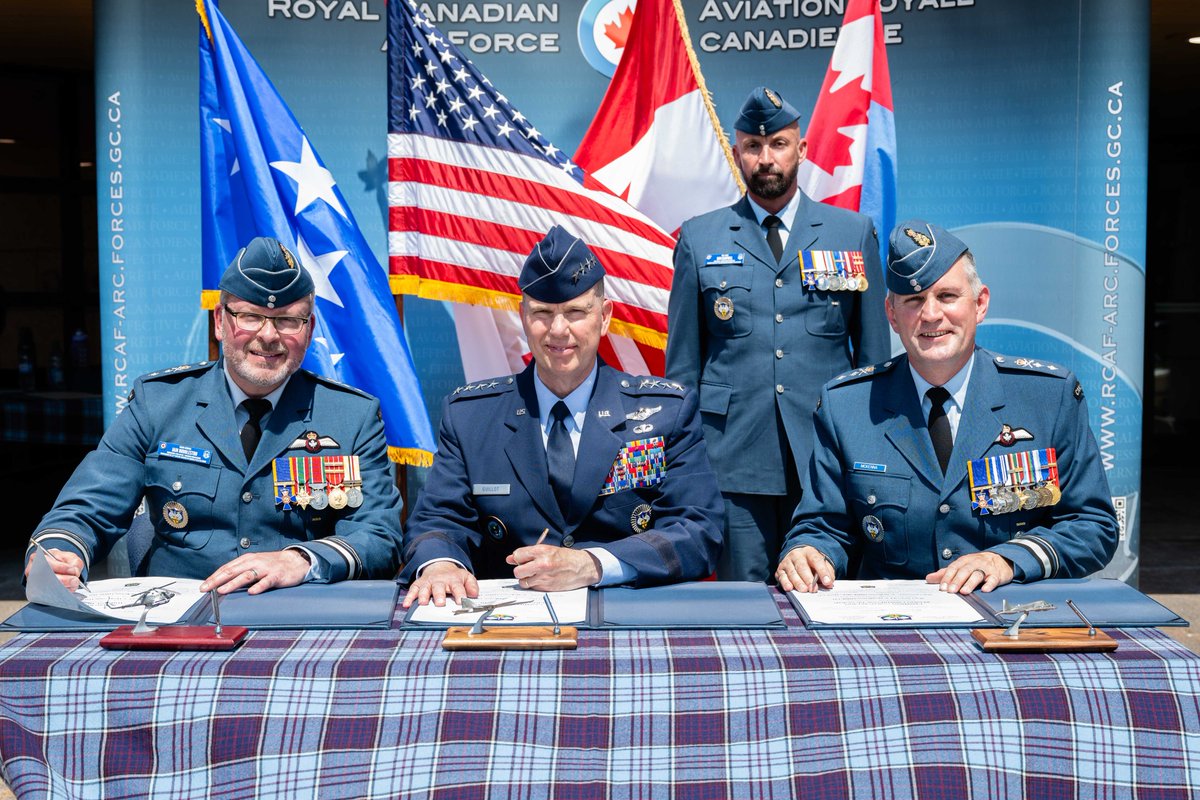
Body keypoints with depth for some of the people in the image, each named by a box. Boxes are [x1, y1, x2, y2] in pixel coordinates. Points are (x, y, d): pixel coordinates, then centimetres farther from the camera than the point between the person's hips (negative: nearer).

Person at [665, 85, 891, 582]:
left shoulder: (854, 233, 10)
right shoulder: (700, 239, 9)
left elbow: (874, 352, 11)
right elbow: (683, 362, 9)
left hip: (829, 455, 1)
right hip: (734, 459, 0)